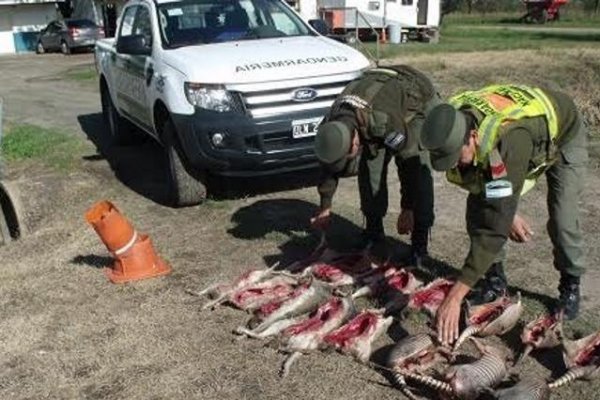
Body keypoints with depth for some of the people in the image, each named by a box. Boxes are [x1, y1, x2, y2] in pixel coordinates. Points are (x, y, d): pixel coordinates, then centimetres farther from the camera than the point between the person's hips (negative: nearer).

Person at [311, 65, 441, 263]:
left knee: (415, 166, -20)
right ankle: (374, 230, 8)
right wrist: (325, 207, 1)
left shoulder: (385, 123, -44)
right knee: (369, 165, -7)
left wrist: (407, 209, -24)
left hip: (419, 100, -5)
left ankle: (420, 242, -14)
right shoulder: (330, 126, -23)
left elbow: (408, 163, -32)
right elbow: (328, 168, -7)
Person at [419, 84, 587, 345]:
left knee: (562, 221, -17)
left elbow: (495, 226, -51)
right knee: (478, 207, -10)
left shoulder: (508, 141, -50)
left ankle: (570, 285, 11)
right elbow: (475, 181, -8)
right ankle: (495, 279, 8)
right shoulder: (450, 124, -31)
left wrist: (455, 296, -52)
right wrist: (507, 211, -13)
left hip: (562, 133, -5)